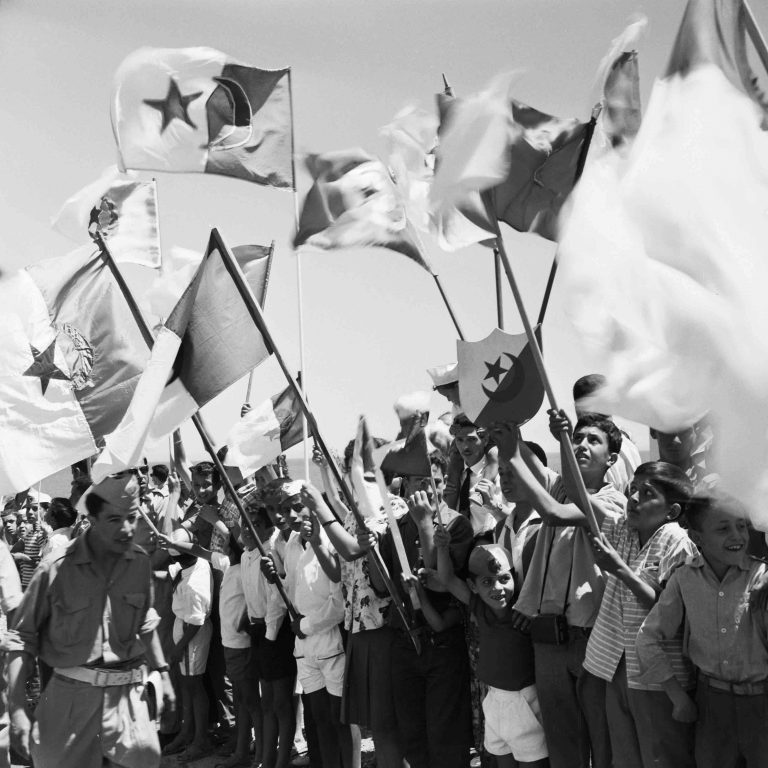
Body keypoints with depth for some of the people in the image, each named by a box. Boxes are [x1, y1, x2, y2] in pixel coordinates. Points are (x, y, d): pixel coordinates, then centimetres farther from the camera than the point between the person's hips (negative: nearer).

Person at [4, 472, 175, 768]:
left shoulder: (140, 563, 0)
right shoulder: (58, 567, -11)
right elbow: (22, 638, -6)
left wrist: (162, 673, 16)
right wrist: (17, 708, -12)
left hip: (127, 695, 3)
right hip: (70, 697, -2)